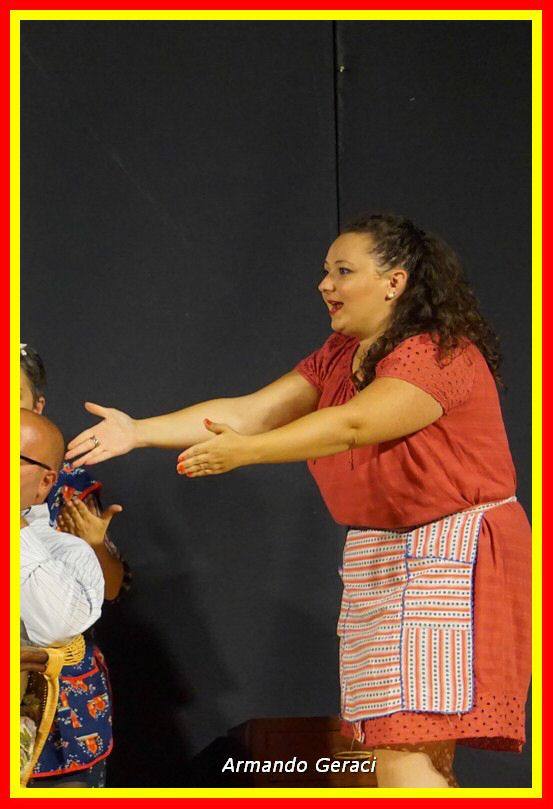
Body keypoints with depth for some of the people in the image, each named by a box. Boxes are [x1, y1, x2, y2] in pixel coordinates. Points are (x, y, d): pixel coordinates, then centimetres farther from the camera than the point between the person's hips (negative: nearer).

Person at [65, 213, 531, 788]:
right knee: (424, 762, 6)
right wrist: (138, 432, -6)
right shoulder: (338, 357, 13)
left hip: (452, 561, -8)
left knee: (405, 759, -16)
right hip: (378, 561, 8)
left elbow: (352, 424, -26)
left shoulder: (440, 354, -14)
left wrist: (245, 451, -32)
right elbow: (251, 411, 4)